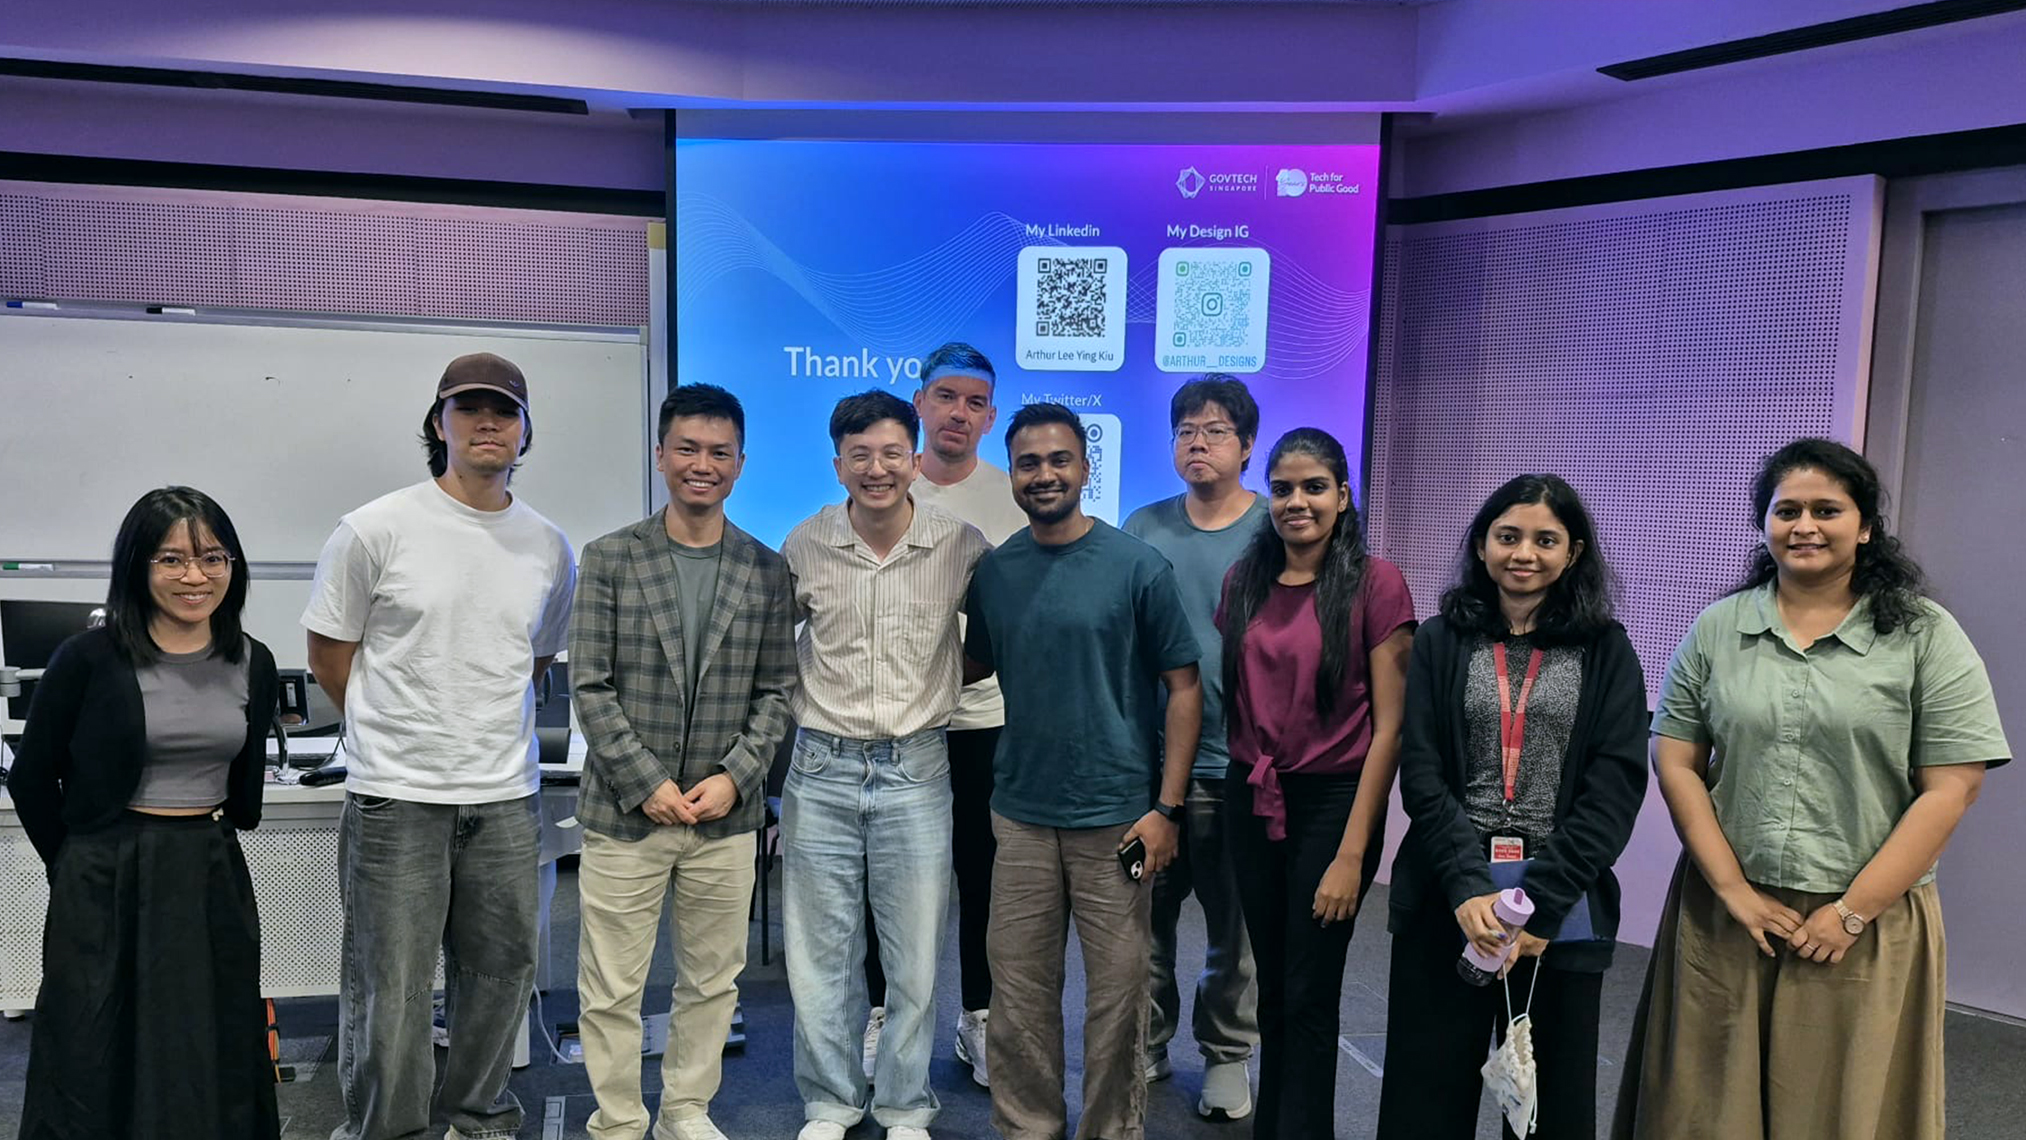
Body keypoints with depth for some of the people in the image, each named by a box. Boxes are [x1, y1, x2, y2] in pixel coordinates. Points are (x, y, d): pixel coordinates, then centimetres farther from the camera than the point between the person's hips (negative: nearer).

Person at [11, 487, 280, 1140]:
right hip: (106, 885, -3)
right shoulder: (90, 658, -9)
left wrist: (210, 847, 15)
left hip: (214, 880, 3)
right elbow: (32, 779, 0)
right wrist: (80, 868, 3)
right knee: (96, 1061, 7)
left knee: (213, 1058, 11)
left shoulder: (253, 665, 3)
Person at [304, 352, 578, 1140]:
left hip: (507, 796, 4)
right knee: (389, 985, 4)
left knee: (501, 969, 14)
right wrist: (398, 731, 9)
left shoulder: (549, 548, 4)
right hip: (397, 796, -4)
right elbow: (329, 657, 2)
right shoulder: (377, 530, -6)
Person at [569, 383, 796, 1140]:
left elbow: (776, 690, 4)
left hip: (726, 815, 2)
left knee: (712, 981, 14)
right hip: (625, 812, -2)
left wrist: (735, 777, -9)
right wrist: (647, 783, -12)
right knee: (611, 989, 6)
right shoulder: (610, 559, -1)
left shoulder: (766, 570, 4)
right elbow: (590, 687, -5)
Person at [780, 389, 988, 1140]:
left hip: (917, 771, -1)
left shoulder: (961, 546, -6)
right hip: (821, 772, 1)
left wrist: (945, 685, 2)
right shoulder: (804, 545, -2)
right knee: (821, 953, 10)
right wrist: (801, 705, 6)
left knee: (915, 957, 8)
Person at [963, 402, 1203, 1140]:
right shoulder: (993, 571, 3)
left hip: (1115, 818, -3)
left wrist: (1166, 808, -9)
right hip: (1020, 815, 3)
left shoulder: (1137, 567, -7)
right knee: (1018, 992, 11)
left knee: (1116, 993, 7)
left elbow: (1183, 685, -5)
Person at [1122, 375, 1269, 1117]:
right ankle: (1144, 1043, 28)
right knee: (1144, 913, 10)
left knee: (1236, 922, 8)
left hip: (1236, 762, -2)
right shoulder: (1143, 527, 5)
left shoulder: (1276, 531, -2)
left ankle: (1227, 1056, 25)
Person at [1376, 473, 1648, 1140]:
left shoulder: (1607, 652, 4)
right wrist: (1469, 886, -15)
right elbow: (1422, 775, -1)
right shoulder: (1441, 642, 6)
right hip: (1447, 900, 1)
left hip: (1562, 907, 0)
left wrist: (1540, 904, -14)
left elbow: (1615, 788, -4)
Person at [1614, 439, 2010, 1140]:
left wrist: (1853, 912, -10)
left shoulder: (1925, 635, -2)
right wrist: (1733, 889, -7)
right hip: (1726, 917, 2)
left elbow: (1950, 789, -6)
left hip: (1867, 928, -2)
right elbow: (1676, 764, 2)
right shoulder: (1717, 629, 4)